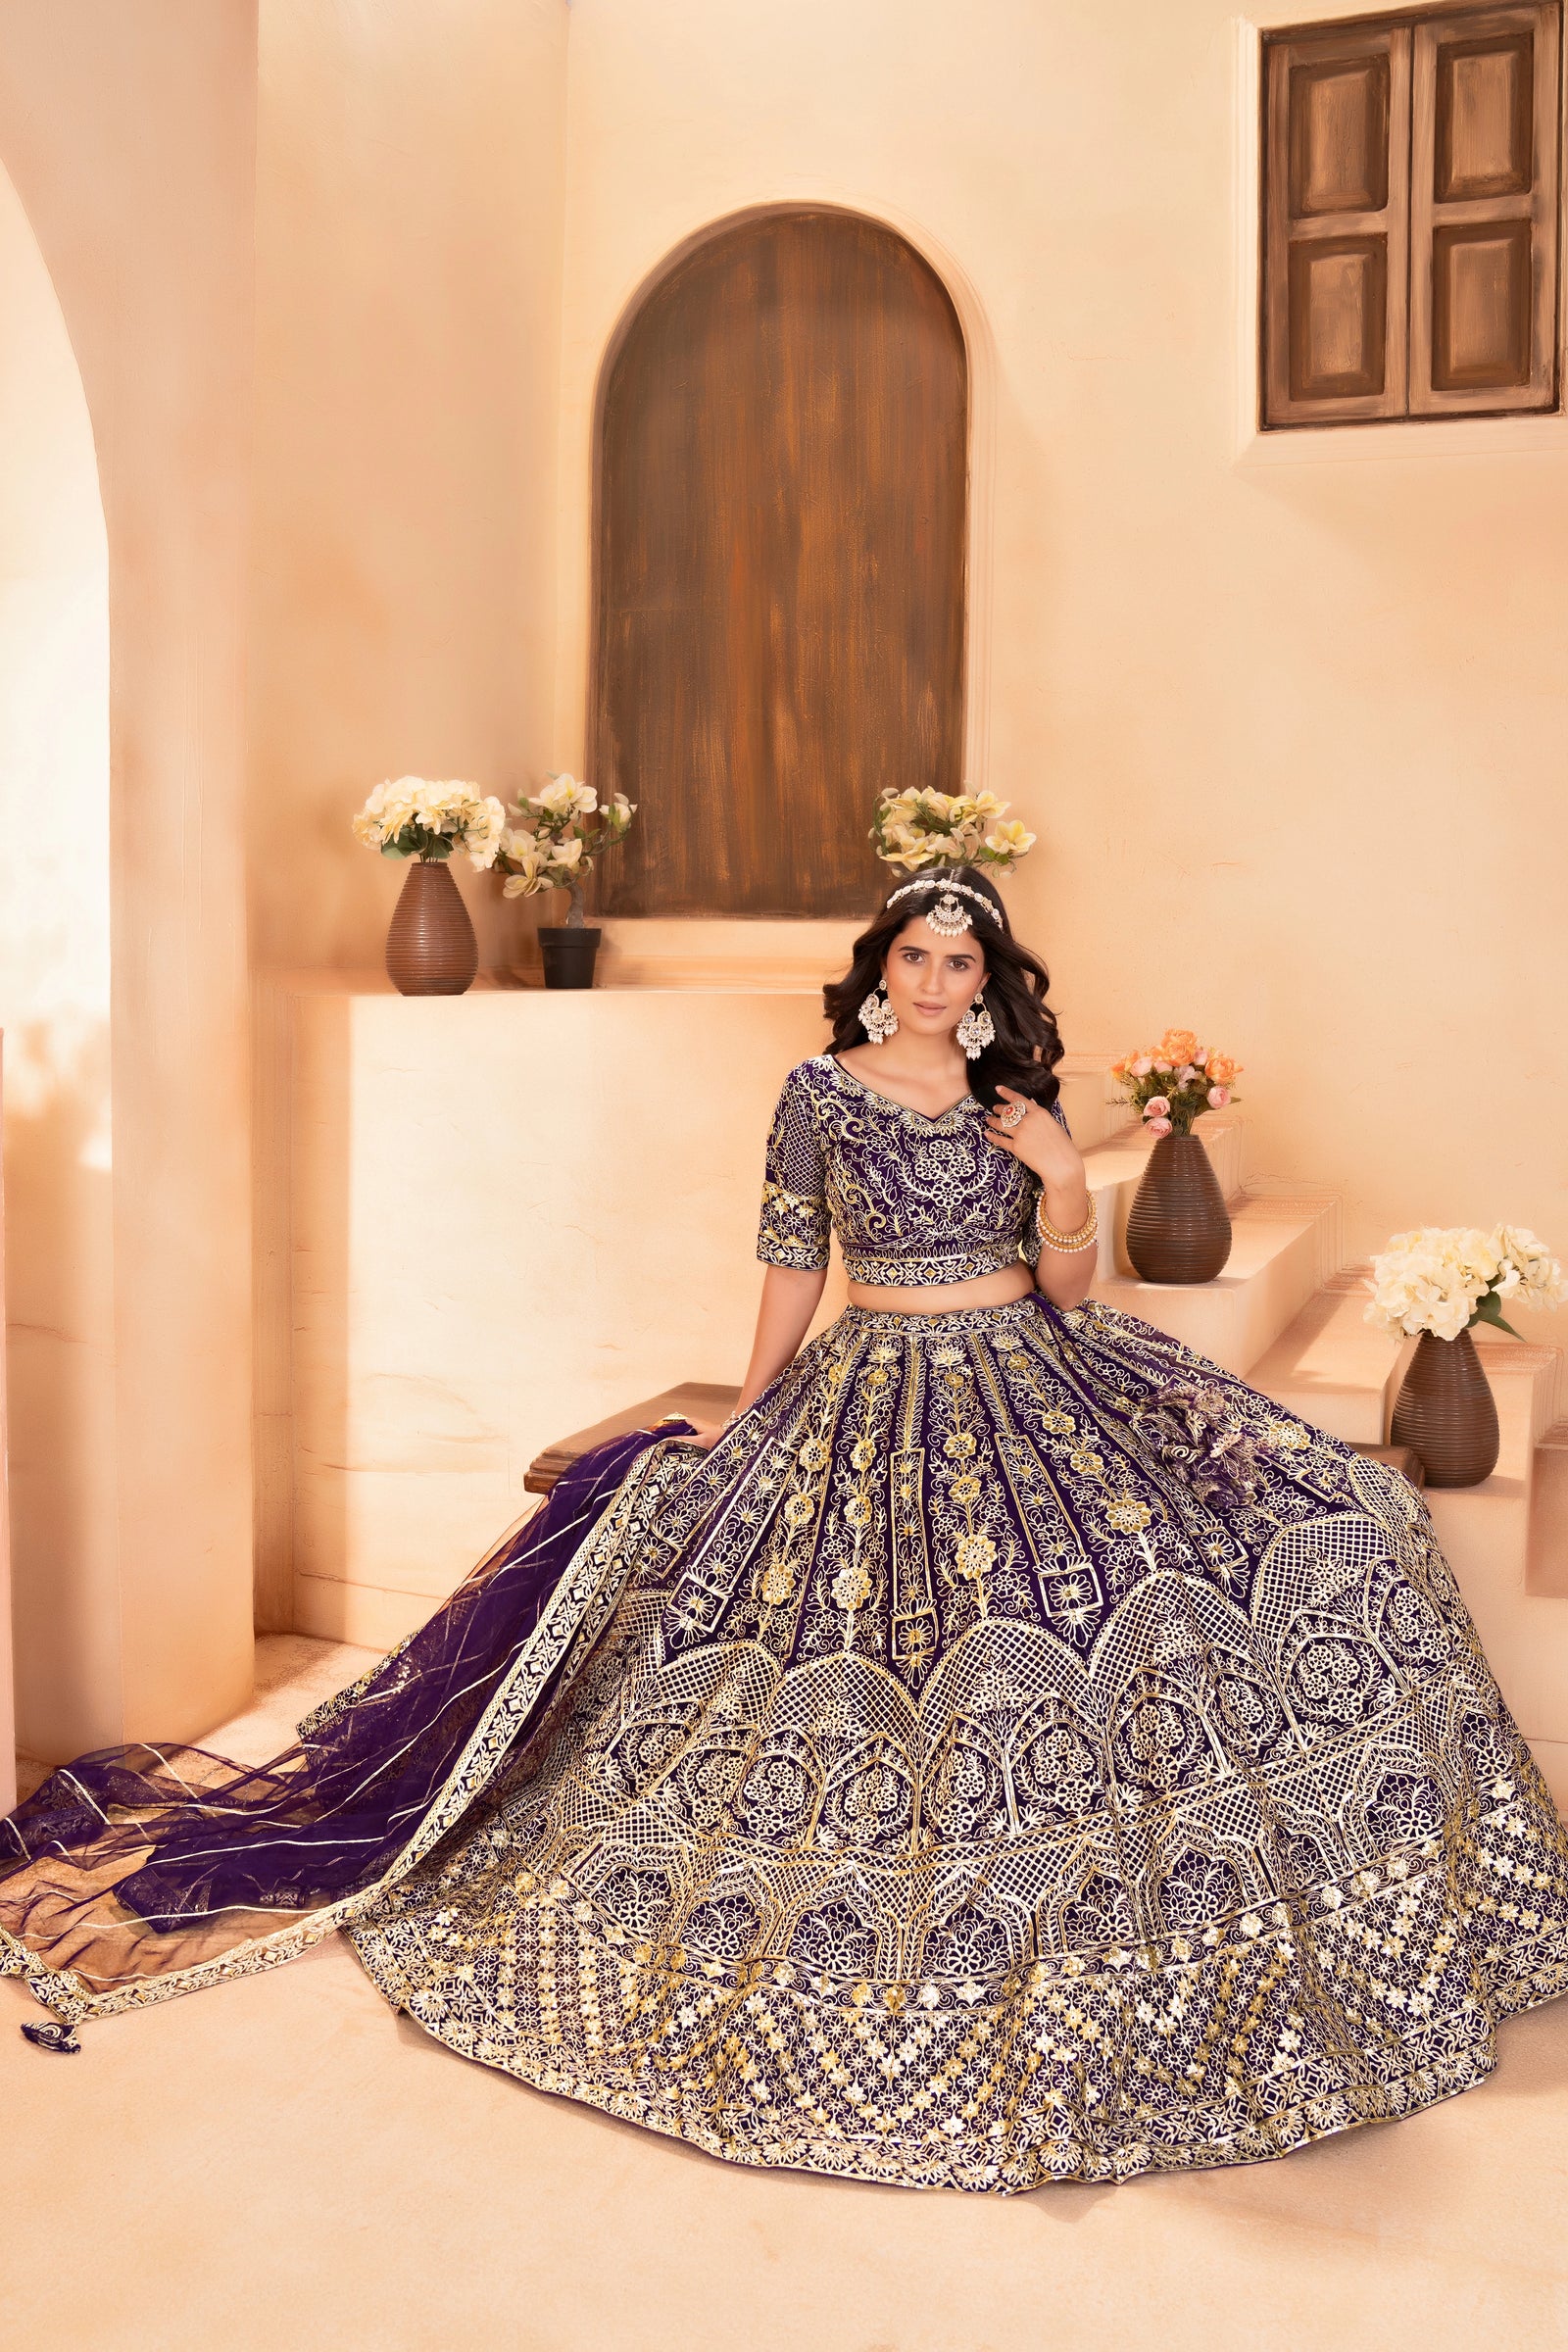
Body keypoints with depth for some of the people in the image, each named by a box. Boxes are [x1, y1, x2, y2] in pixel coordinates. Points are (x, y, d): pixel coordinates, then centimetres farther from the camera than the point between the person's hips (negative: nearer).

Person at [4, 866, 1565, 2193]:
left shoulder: (1017, 1098, 7)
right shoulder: (820, 1093, -2)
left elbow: (1067, 1286, 9)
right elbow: (791, 1270, 3)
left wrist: (1066, 1187, -9)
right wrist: (743, 1422, 5)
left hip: (1034, 1383, 3)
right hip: (873, 1404, -3)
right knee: (846, 1610, -14)